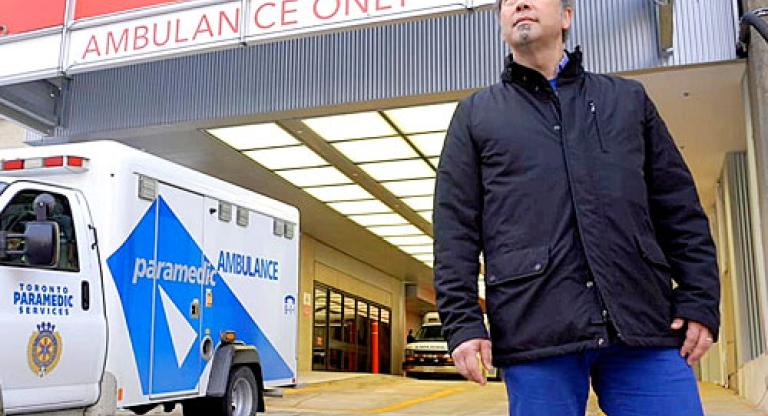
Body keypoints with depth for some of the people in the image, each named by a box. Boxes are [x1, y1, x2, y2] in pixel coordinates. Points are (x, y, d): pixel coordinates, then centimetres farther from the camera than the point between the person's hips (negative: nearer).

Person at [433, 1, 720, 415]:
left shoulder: (629, 98, 19)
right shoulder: (475, 114, 14)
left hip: (645, 321, 2)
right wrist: (462, 322, -5)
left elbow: (680, 208, 15)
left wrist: (700, 299, 4)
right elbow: (455, 226, 5)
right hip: (535, 329, -1)